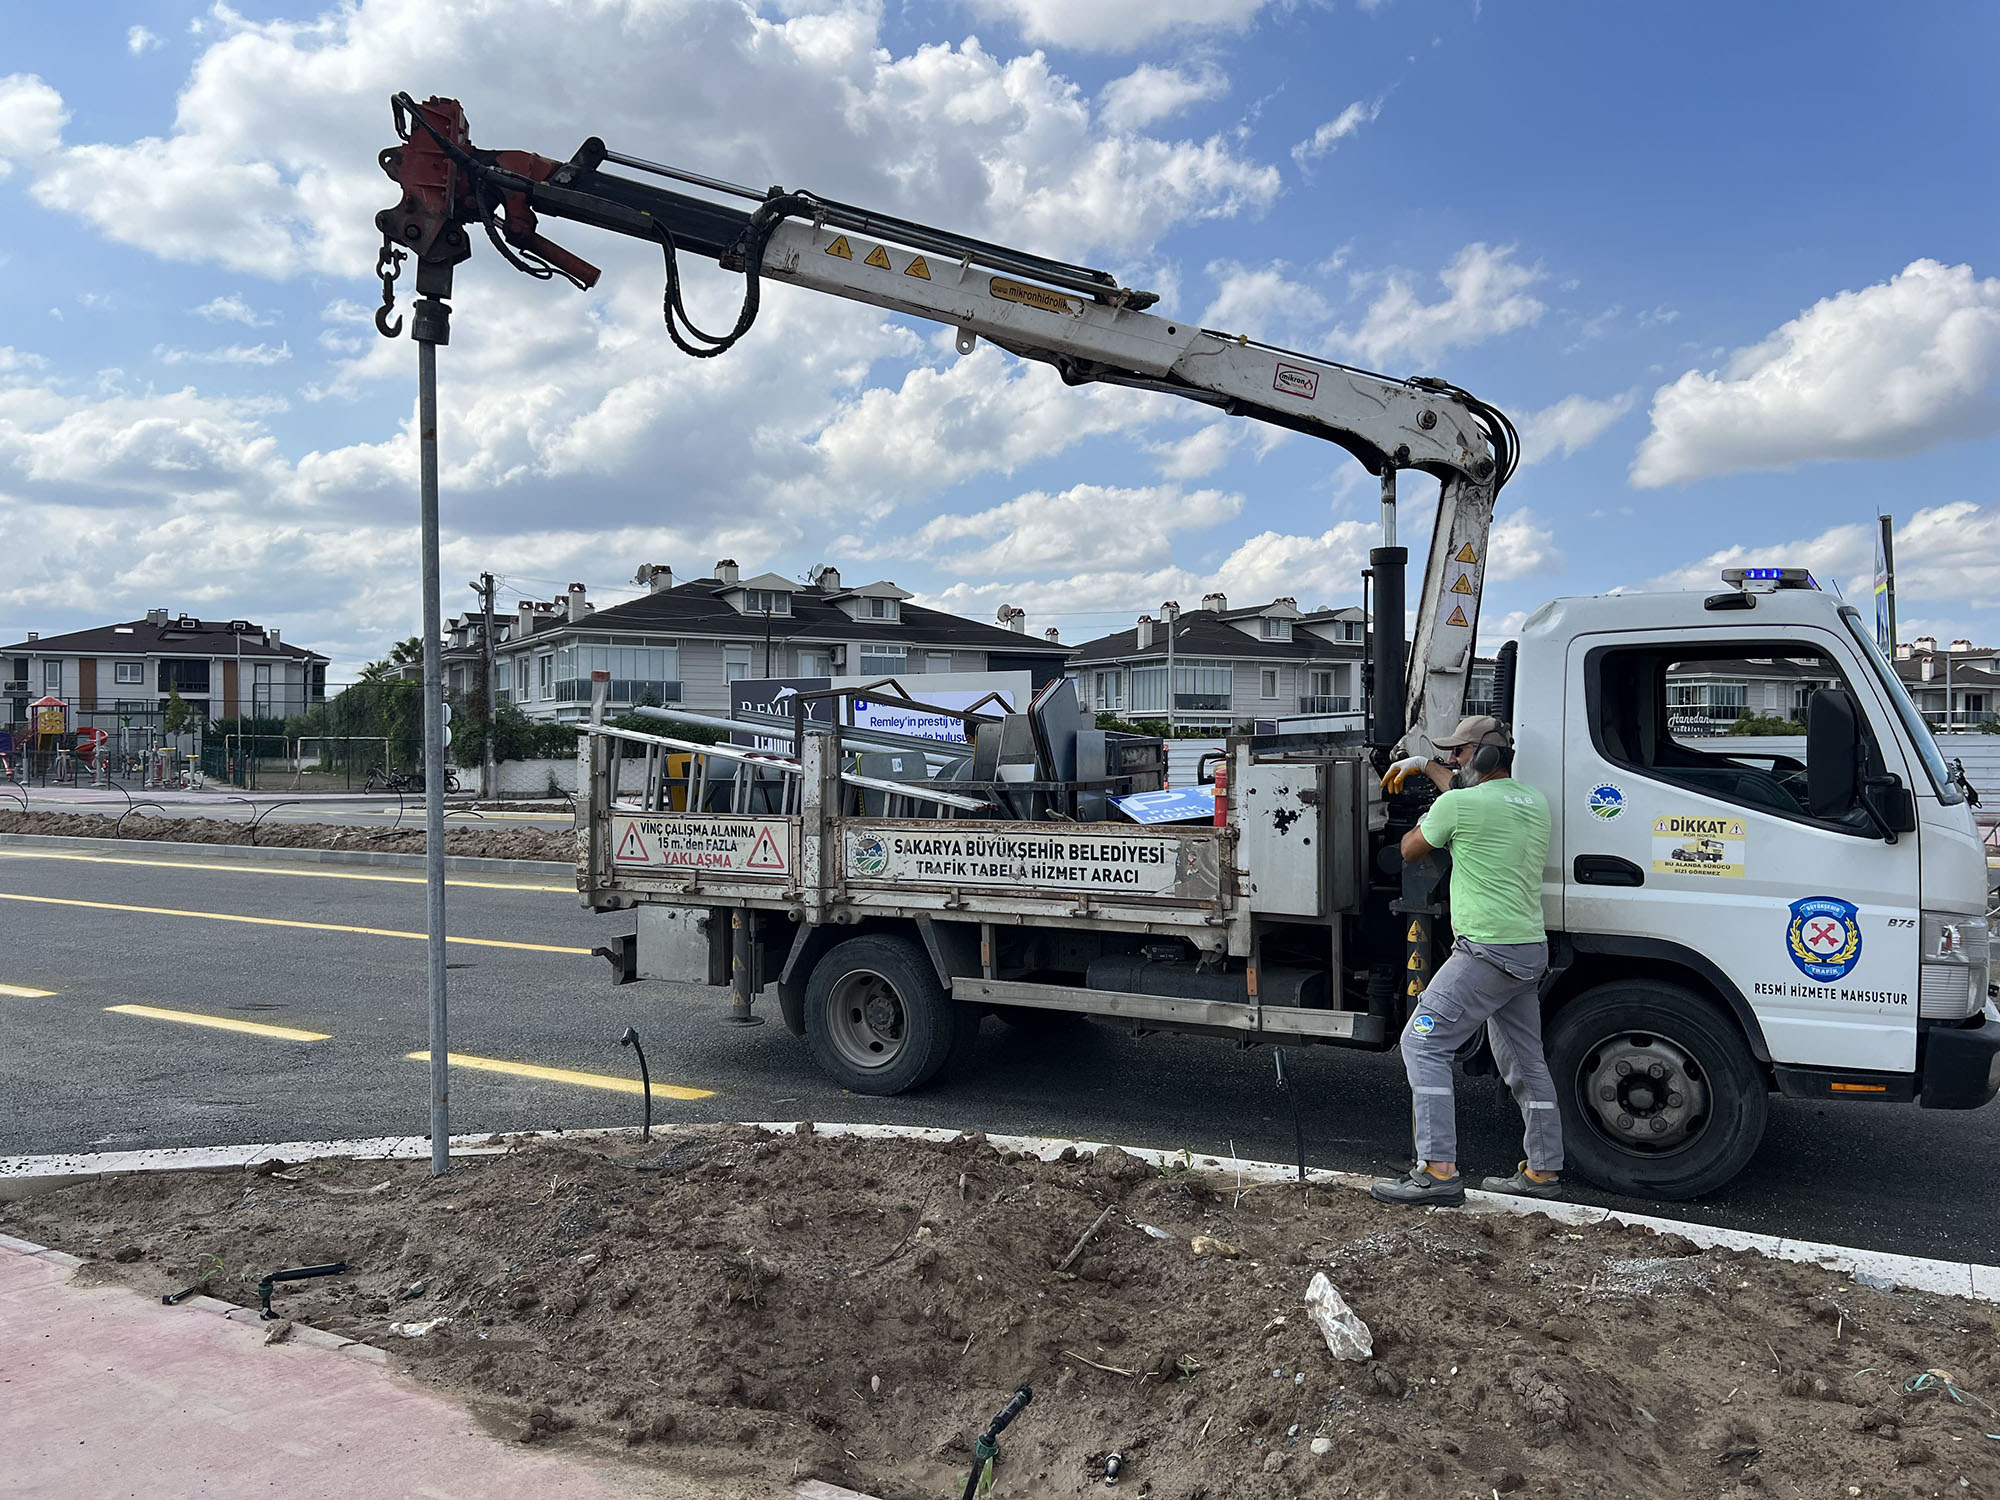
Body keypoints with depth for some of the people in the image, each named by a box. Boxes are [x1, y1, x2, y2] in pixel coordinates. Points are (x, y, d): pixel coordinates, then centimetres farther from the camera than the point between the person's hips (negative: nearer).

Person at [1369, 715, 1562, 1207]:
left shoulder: (1457, 805, -12)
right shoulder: (1535, 802, 13)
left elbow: (1410, 850, 3)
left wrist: (1423, 823, 24)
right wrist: (1425, 764, 38)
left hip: (1486, 952, -9)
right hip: (1531, 950, 9)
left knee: (1423, 1042, -7)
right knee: (1525, 1062, 17)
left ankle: (1438, 1170, -12)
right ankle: (1543, 1170, 25)